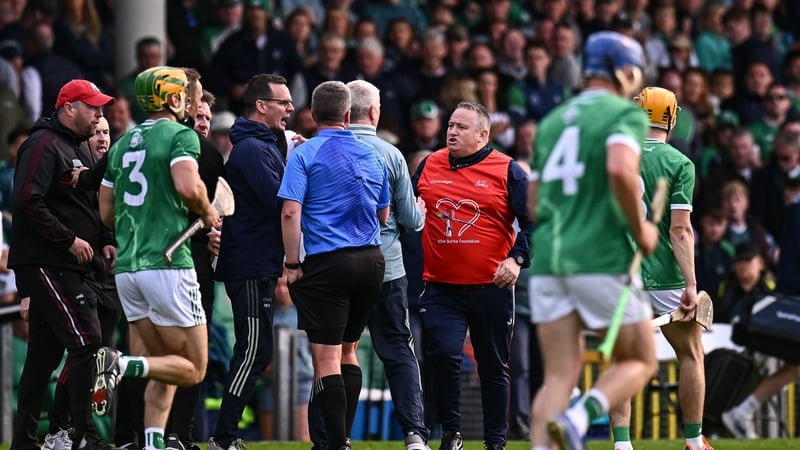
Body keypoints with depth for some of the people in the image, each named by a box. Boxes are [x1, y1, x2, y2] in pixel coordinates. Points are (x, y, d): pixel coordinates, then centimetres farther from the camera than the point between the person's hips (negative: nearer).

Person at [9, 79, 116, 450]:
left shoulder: (81, 148, 20)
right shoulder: (44, 145, -11)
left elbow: (90, 205, 28)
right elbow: (27, 200, -21)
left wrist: (101, 241, 11)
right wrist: (69, 240, -19)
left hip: (68, 266, 10)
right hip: (44, 263, -10)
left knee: (45, 353, 10)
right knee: (87, 342, -15)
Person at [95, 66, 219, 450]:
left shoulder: (122, 144, 18)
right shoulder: (181, 135, -4)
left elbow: (107, 213, 20)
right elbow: (188, 187, -22)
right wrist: (207, 213, -2)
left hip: (126, 267, 7)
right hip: (167, 263, -7)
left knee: (163, 374, 13)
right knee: (192, 369, -1)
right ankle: (122, 366, -23)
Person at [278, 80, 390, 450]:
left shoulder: (304, 154, -5)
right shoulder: (372, 155, 10)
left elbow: (290, 212, -13)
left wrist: (293, 264, -7)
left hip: (327, 263, -5)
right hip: (371, 260, 6)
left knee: (327, 358, -4)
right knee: (347, 352, 18)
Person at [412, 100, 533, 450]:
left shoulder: (506, 171, -1)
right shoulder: (429, 166, 8)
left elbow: (534, 221, -1)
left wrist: (517, 258, -12)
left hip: (491, 287, -2)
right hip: (440, 287, 2)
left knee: (494, 367, 7)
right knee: (442, 356, -14)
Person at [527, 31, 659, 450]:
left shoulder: (551, 121, 19)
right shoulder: (626, 113, -2)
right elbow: (620, 168, -22)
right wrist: (640, 228, -10)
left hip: (547, 258, 6)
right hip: (603, 257, -6)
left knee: (559, 375, 4)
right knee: (639, 361, 9)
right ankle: (578, 416, -17)